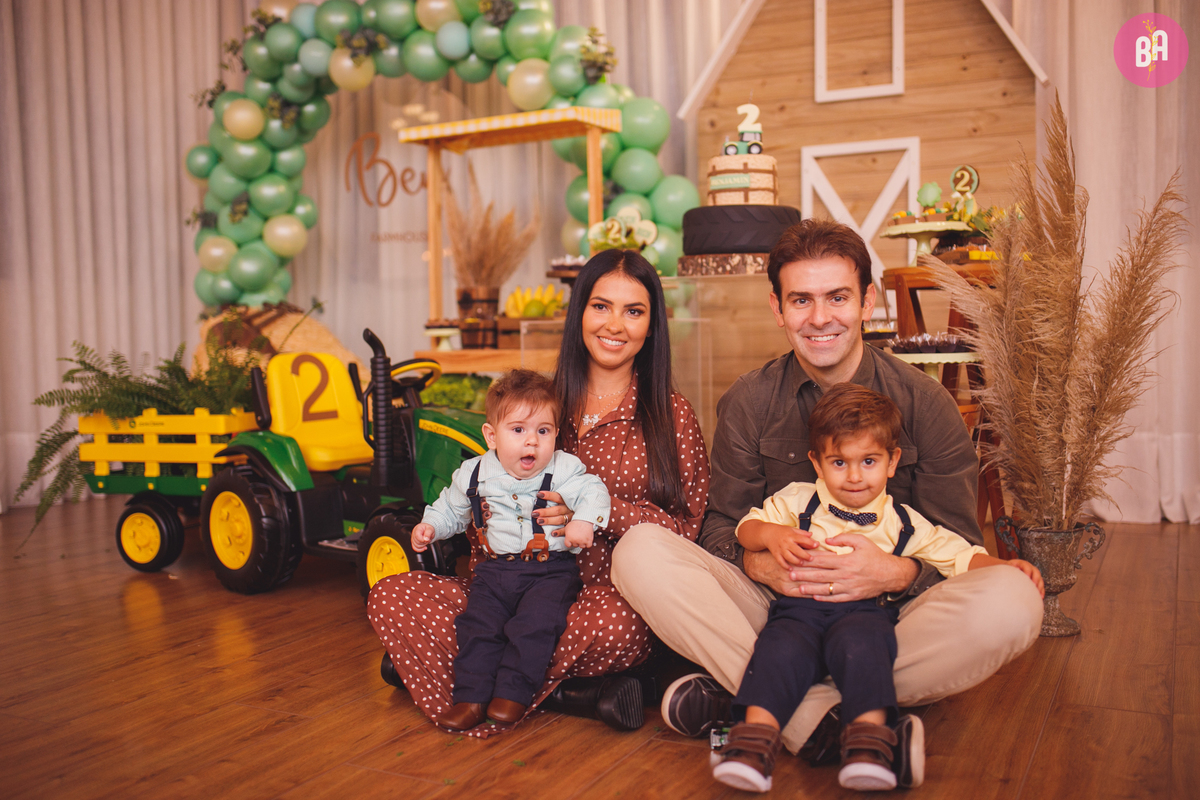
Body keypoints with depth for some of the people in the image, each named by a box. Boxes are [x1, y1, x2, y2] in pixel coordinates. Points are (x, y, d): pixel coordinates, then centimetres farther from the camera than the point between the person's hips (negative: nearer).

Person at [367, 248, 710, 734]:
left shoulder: (671, 414, 5)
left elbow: (685, 530, -1)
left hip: (617, 595, -4)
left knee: (614, 622, -41)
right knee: (389, 597, -18)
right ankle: (564, 691, -20)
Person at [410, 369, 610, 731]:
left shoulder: (564, 471, -5)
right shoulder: (474, 473, 5)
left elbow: (593, 491, -12)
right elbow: (452, 507, 20)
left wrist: (584, 520, -31)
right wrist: (430, 526, 5)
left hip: (552, 570, -3)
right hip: (495, 569, 3)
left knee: (536, 621, -25)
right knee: (478, 623, -14)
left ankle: (513, 691, -13)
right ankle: (472, 697, -6)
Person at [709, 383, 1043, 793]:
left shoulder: (903, 524, 17)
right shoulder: (797, 502, 17)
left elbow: (960, 555, 17)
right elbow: (746, 527, 16)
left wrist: (1003, 567, 0)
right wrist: (771, 535, -7)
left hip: (866, 608, 0)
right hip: (800, 605, 0)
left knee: (860, 643, -35)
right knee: (782, 647, -32)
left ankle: (869, 740, -39)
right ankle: (755, 738, -37)